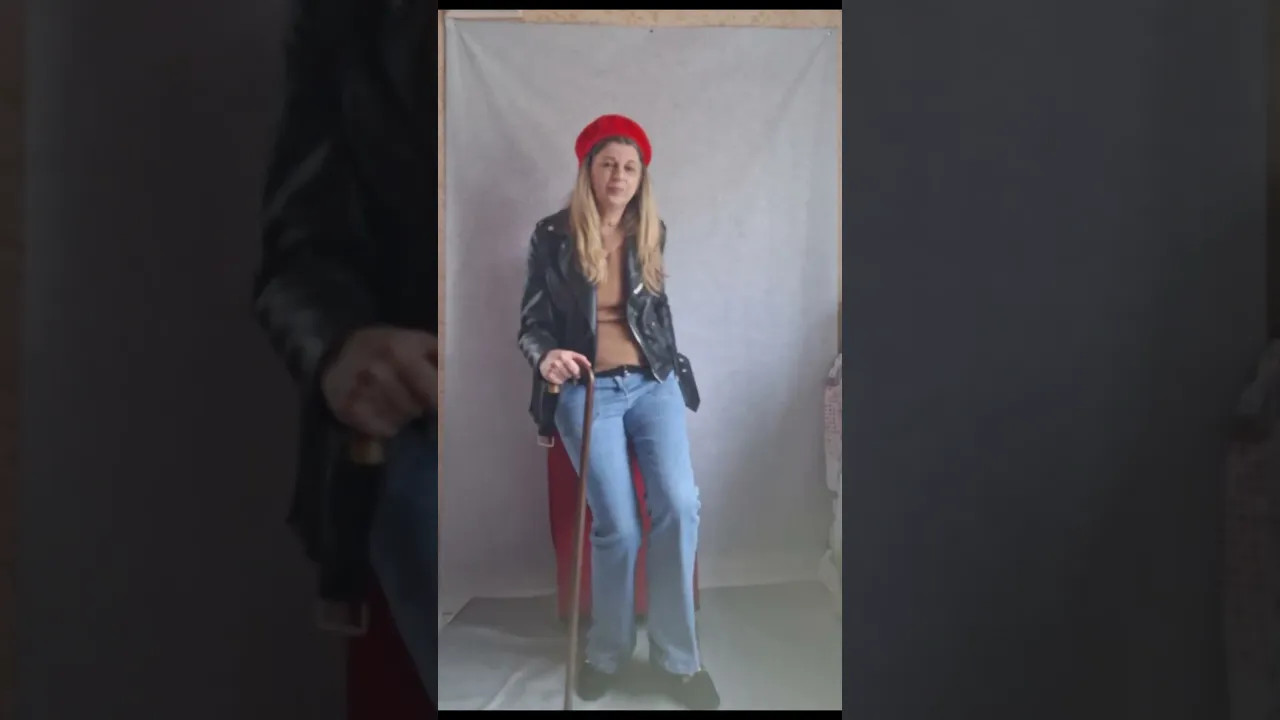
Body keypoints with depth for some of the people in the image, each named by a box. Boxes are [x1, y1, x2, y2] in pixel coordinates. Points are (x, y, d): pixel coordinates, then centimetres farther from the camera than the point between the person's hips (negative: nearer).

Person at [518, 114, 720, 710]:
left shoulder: (650, 233, 10)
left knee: (679, 506, -16)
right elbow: (532, 319, 0)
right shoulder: (553, 235, 0)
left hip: (653, 383, 3)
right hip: (586, 390, -3)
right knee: (618, 526, -13)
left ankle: (676, 657, -1)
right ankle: (608, 651, 13)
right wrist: (545, 355, -21)